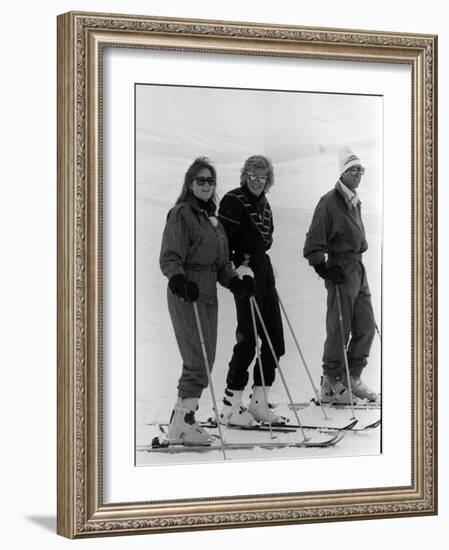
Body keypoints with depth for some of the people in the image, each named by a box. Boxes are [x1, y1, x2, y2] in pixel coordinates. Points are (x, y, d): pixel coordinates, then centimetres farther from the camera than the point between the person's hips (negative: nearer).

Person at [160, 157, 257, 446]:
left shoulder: (212, 218, 19)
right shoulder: (181, 215, -7)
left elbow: (221, 262, 21)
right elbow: (170, 258, -15)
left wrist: (236, 281, 4)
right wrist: (179, 280, -32)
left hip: (208, 293, 8)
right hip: (186, 293, -8)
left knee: (206, 360, 8)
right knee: (198, 360, -13)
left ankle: (186, 416, 18)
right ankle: (180, 426, -7)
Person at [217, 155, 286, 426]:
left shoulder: (263, 203, 16)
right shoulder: (233, 201, -9)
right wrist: (236, 266, -23)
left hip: (263, 269, 9)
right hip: (244, 271, -9)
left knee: (275, 337, 8)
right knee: (248, 338, -8)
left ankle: (259, 403, 16)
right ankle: (230, 406, 0)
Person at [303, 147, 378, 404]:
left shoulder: (355, 202, 16)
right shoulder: (330, 202, -10)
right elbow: (314, 242, -13)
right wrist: (323, 268, -19)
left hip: (358, 267, 9)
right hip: (341, 269, -9)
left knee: (366, 327, 9)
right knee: (339, 329, -4)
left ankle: (353, 378, 20)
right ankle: (331, 385, 6)